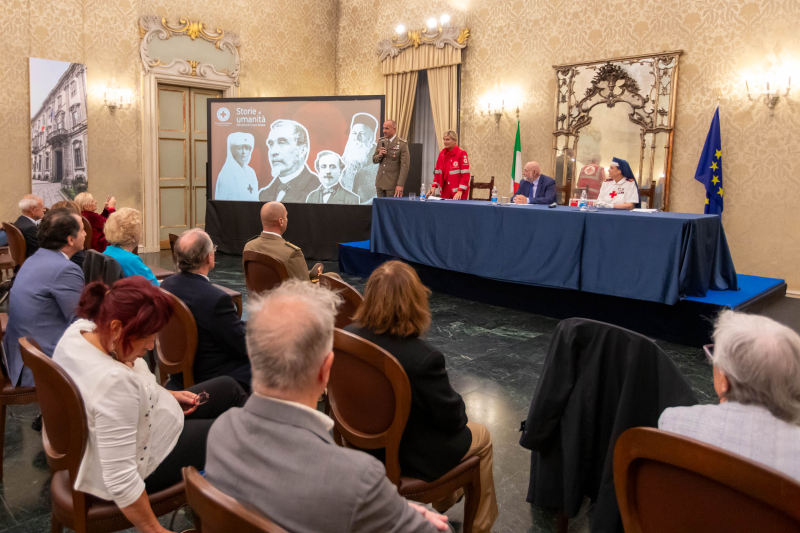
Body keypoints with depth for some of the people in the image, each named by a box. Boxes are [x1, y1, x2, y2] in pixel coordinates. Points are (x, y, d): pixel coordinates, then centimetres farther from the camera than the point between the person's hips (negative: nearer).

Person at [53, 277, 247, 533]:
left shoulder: (79, 329, -15)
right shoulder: (113, 381, -41)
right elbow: (120, 480, -35)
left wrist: (165, 395, 5)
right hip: (146, 466, -9)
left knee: (228, 388, 18)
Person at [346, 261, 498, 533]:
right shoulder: (424, 358, -34)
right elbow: (452, 418, -20)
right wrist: (456, 401, 4)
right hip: (409, 454, -6)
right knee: (482, 437, 22)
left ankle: (445, 498, 53)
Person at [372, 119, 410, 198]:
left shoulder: (402, 144, -9)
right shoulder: (381, 142, 10)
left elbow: (404, 166, -13)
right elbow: (374, 160, 16)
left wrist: (400, 185, -20)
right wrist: (379, 155, -8)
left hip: (393, 183, -5)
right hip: (380, 183, 5)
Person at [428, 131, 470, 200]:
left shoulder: (461, 154, -9)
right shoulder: (441, 154, 9)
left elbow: (465, 174, -13)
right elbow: (437, 173, 14)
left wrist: (460, 191, -20)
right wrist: (434, 187, 3)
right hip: (445, 191, 5)